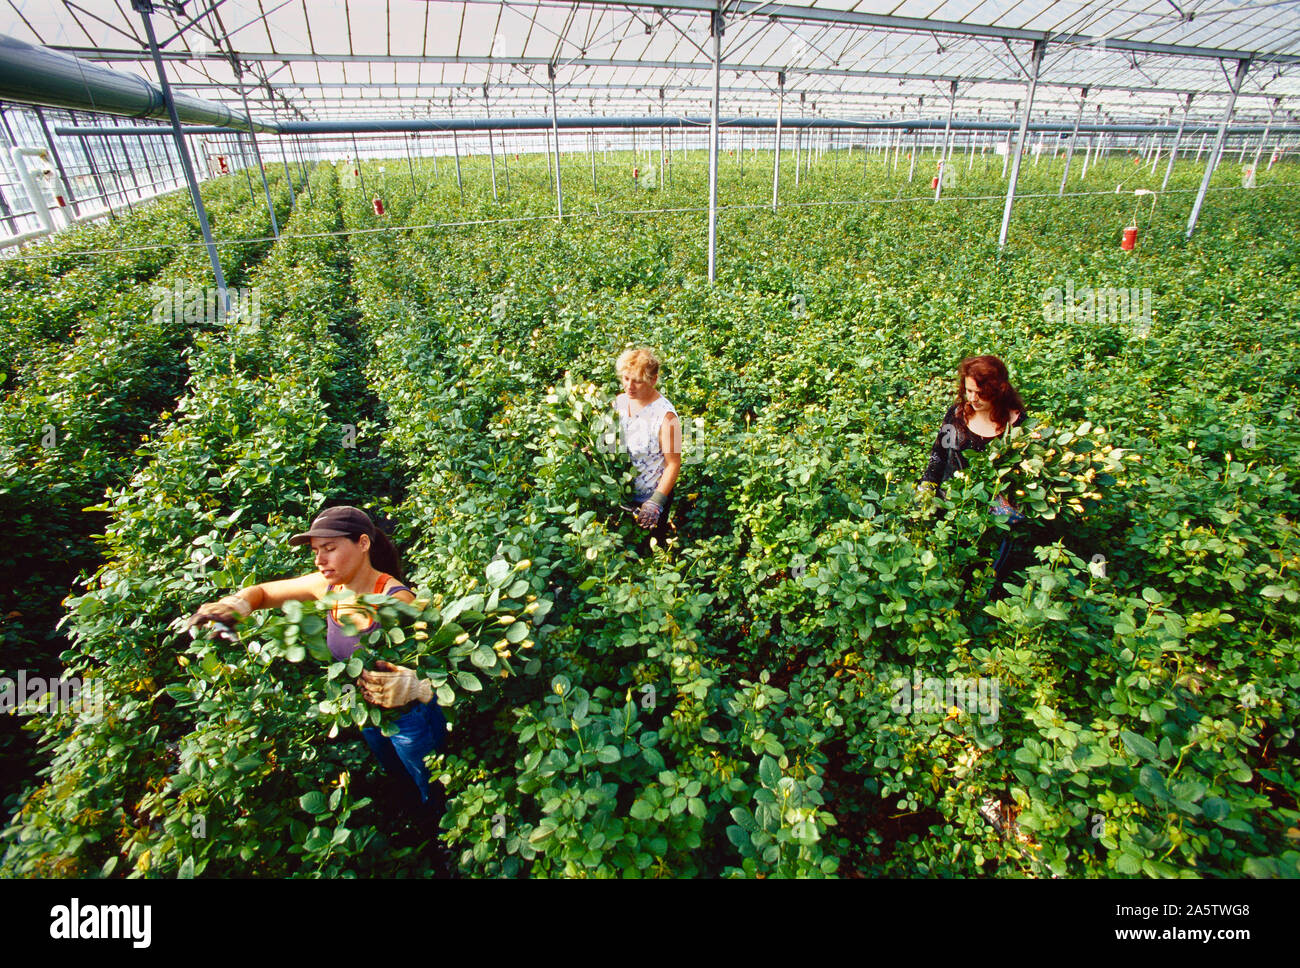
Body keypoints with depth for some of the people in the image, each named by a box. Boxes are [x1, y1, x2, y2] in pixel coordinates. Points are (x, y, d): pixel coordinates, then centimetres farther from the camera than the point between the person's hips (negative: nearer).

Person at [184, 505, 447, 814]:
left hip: (410, 719, -6)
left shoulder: (395, 600, -33)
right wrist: (235, 606, -20)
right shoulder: (329, 586, -13)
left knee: (434, 799, 17)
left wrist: (411, 686, -59)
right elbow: (260, 592, 3)